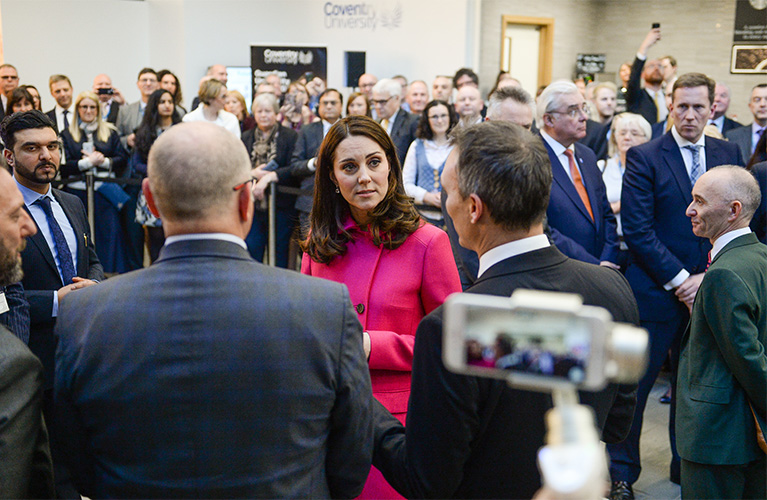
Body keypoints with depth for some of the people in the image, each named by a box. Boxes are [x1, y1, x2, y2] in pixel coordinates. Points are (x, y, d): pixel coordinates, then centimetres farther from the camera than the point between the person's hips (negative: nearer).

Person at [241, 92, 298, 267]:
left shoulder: (290, 136, 0)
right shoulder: (246, 137, 12)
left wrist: (269, 176, -20)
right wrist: (252, 173, -10)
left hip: (281, 207, -3)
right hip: (253, 206, 3)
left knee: (280, 256, 3)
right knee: (251, 253, 1)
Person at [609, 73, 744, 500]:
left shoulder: (729, 155, 7)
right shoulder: (644, 158, -6)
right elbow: (638, 230, -12)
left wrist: (710, 276, -8)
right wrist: (680, 280, -14)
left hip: (710, 290, 4)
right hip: (655, 291, -4)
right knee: (634, 383, 4)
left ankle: (688, 465, 33)